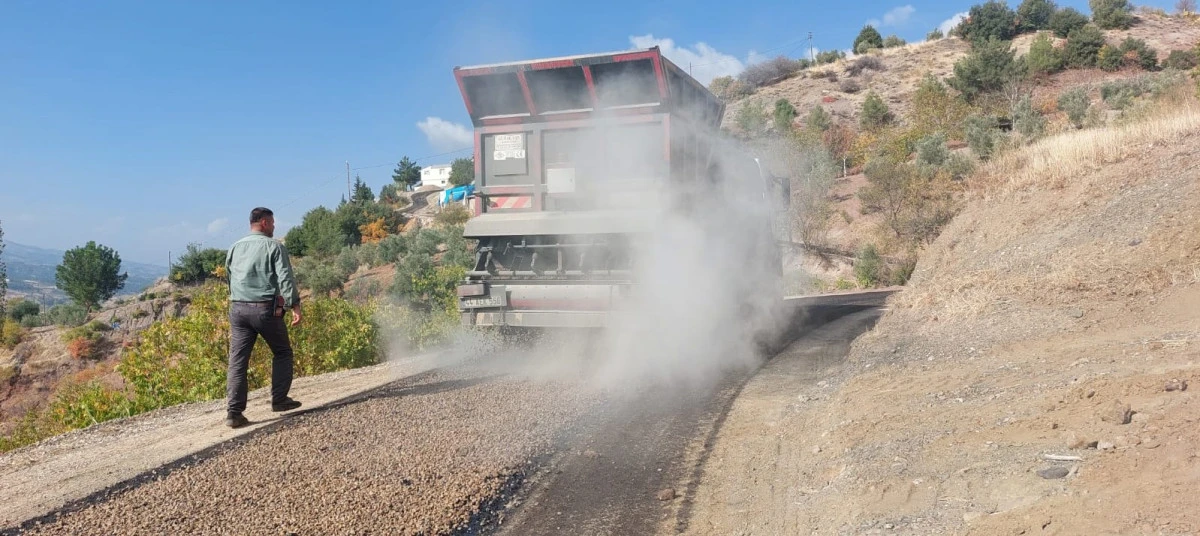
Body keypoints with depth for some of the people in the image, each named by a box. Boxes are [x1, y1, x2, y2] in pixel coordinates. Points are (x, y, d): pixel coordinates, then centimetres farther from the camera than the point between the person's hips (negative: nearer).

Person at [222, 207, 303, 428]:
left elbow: (230, 278, 21)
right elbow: (285, 278, -12)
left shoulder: (235, 248, 15)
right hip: (266, 308, -4)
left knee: (237, 360, 2)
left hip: (237, 308, 5)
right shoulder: (274, 246, -3)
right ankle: (279, 400, 16)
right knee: (282, 353, 15)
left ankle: (235, 412, -2)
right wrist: (295, 306, -15)